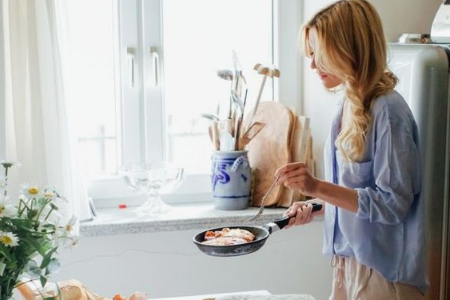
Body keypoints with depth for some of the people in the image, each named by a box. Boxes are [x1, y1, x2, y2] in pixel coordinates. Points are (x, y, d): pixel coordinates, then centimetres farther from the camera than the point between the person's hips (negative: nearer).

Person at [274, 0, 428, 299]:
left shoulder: (387, 110, -20)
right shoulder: (348, 104, 4)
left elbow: (392, 203, -21)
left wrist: (317, 187, -27)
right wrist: (314, 207, 1)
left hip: (382, 267, -7)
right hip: (347, 258, 7)